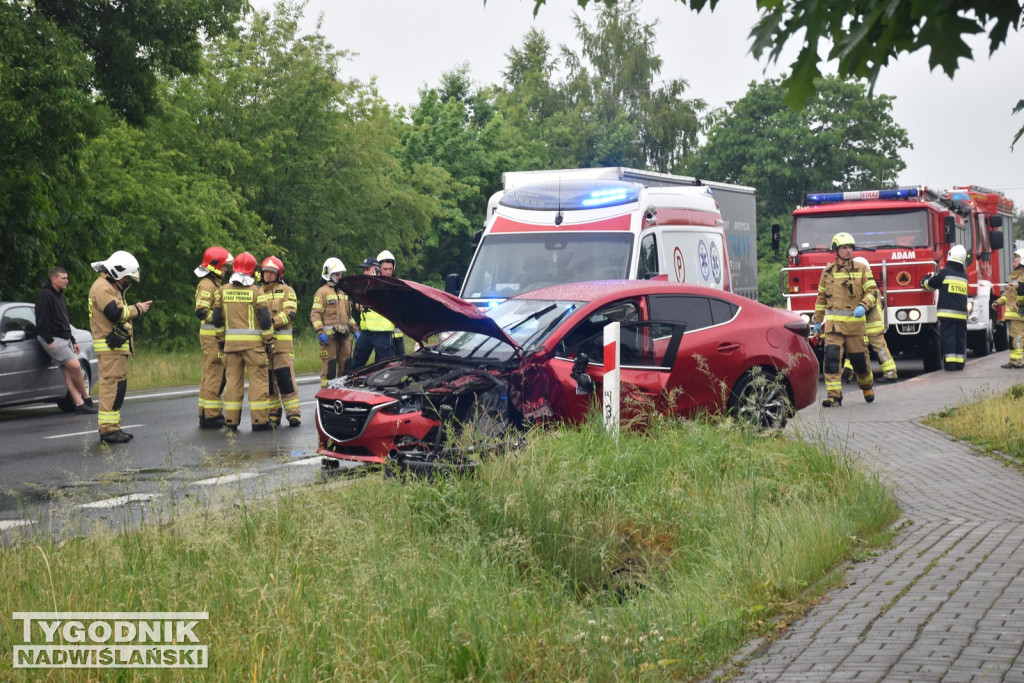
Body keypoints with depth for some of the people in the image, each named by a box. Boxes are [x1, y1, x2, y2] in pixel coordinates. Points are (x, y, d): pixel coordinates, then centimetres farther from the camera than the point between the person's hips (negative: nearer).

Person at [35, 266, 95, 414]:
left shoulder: (60, 296, 22)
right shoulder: (45, 295, -9)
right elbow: (41, 320, -16)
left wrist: (73, 341, 24)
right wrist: (49, 340, -20)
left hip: (64, 339, 9)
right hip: (53, 339, -9)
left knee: (68, 372, 1)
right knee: (75, 366, -17)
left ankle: (80, 405, -5)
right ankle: (86, 399, -4)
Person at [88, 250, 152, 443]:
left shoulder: (111, 287, 23)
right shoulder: (102, 287, -12)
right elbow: (115, 313, -22)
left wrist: (136, 309, 5)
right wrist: (136, 309, -9)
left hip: (116, 346, 11)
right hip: (110, 346, -11)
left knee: (117, 386, 13)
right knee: (112, 385, -14)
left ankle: (112, 427, 18)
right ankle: (108, 429, -15)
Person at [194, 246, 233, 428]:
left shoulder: (214, 284, 19)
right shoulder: (207, 285, -13)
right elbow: (201, 311, -24)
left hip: (216, 336, 11)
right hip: (212, 336, -11)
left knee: (209, 375, 14)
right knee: (215, 375, -9)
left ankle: (206, 414, 20)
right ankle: (211, 415, -8)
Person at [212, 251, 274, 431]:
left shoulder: (223, 290, 6)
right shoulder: (256, 291, -5)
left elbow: (217, 318, 10)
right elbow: (265, 319, -7)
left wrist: (221, 339, 19)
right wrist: (269, 341, 1)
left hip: (231, 342, 4)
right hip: (253, 342, -4)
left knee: (232, 379, 8)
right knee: (257, 378, 1)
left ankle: (231, 420, 8)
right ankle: (259, 420, -1)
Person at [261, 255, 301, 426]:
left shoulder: (286, 291, 6)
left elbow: (289, 313, -8)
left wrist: (271, 322, -20)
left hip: (282, 342, -4)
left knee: (286, 378, -9)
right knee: (267, 380, 5)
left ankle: (293, 413, -6)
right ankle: (273, 414, 13)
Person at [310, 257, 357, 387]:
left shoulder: (343, 292, 23)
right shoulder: (322, 292, -2)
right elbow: (315, 313, -9)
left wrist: (354, 330, 24)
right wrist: (319, 331, -19)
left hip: (344, 335, 7)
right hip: (329, 335, -7)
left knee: (347, 365, 7)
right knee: (329, 366, -8)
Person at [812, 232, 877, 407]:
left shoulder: (861, 269, 4)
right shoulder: (827, 272, 9)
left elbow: (872, 290, -1)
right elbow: (821, 297, 18)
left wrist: (863, 306, -19)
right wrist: (817, 320, 19)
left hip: (855, 322, -1)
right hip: (833, 323, 1)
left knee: (859, 358, 6)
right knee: (832, 357, -13)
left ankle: (867, 384, 35)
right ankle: (834, 394, -12)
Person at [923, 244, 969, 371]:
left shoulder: (945, 272, -5)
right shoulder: (964, 275, 15)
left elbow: (931, 284, 5)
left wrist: (925, 280, 28)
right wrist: (934, 276, 34)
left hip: (948, 312, -5)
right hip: (962, 313, 5)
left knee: (948, 337, -6)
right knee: (961, 337, 8)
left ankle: (950, 362, -11)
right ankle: (960, 362, 8)